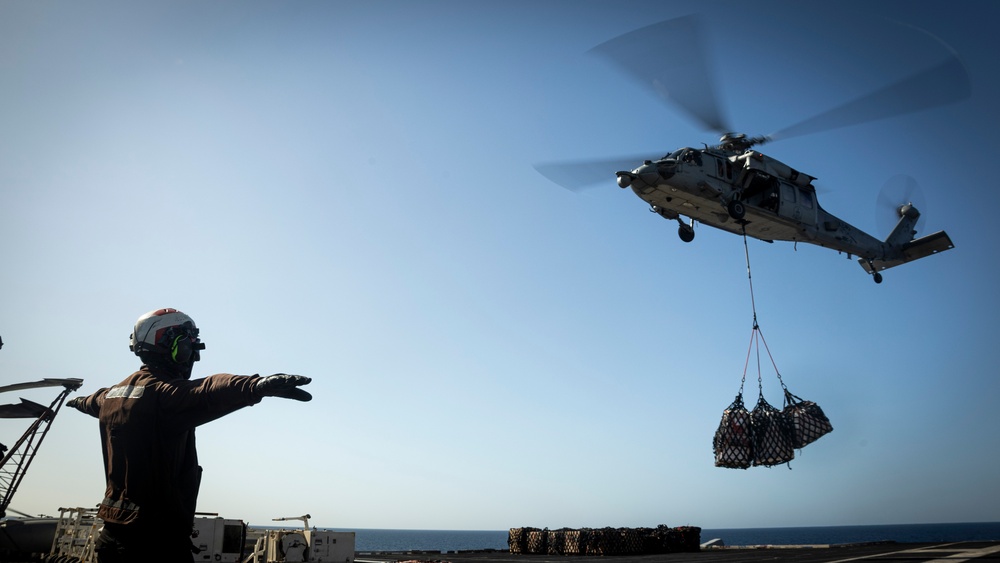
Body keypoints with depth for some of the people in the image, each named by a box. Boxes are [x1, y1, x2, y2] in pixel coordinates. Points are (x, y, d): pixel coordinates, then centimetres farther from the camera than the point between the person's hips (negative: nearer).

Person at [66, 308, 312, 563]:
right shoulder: (164, 393, -20)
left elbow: (95, 401, 36)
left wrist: (81, 401, 62)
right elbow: (204, 393, -43)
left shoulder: (113, 394, 11)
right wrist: (259, 385, -62)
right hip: (158, 537, -9)